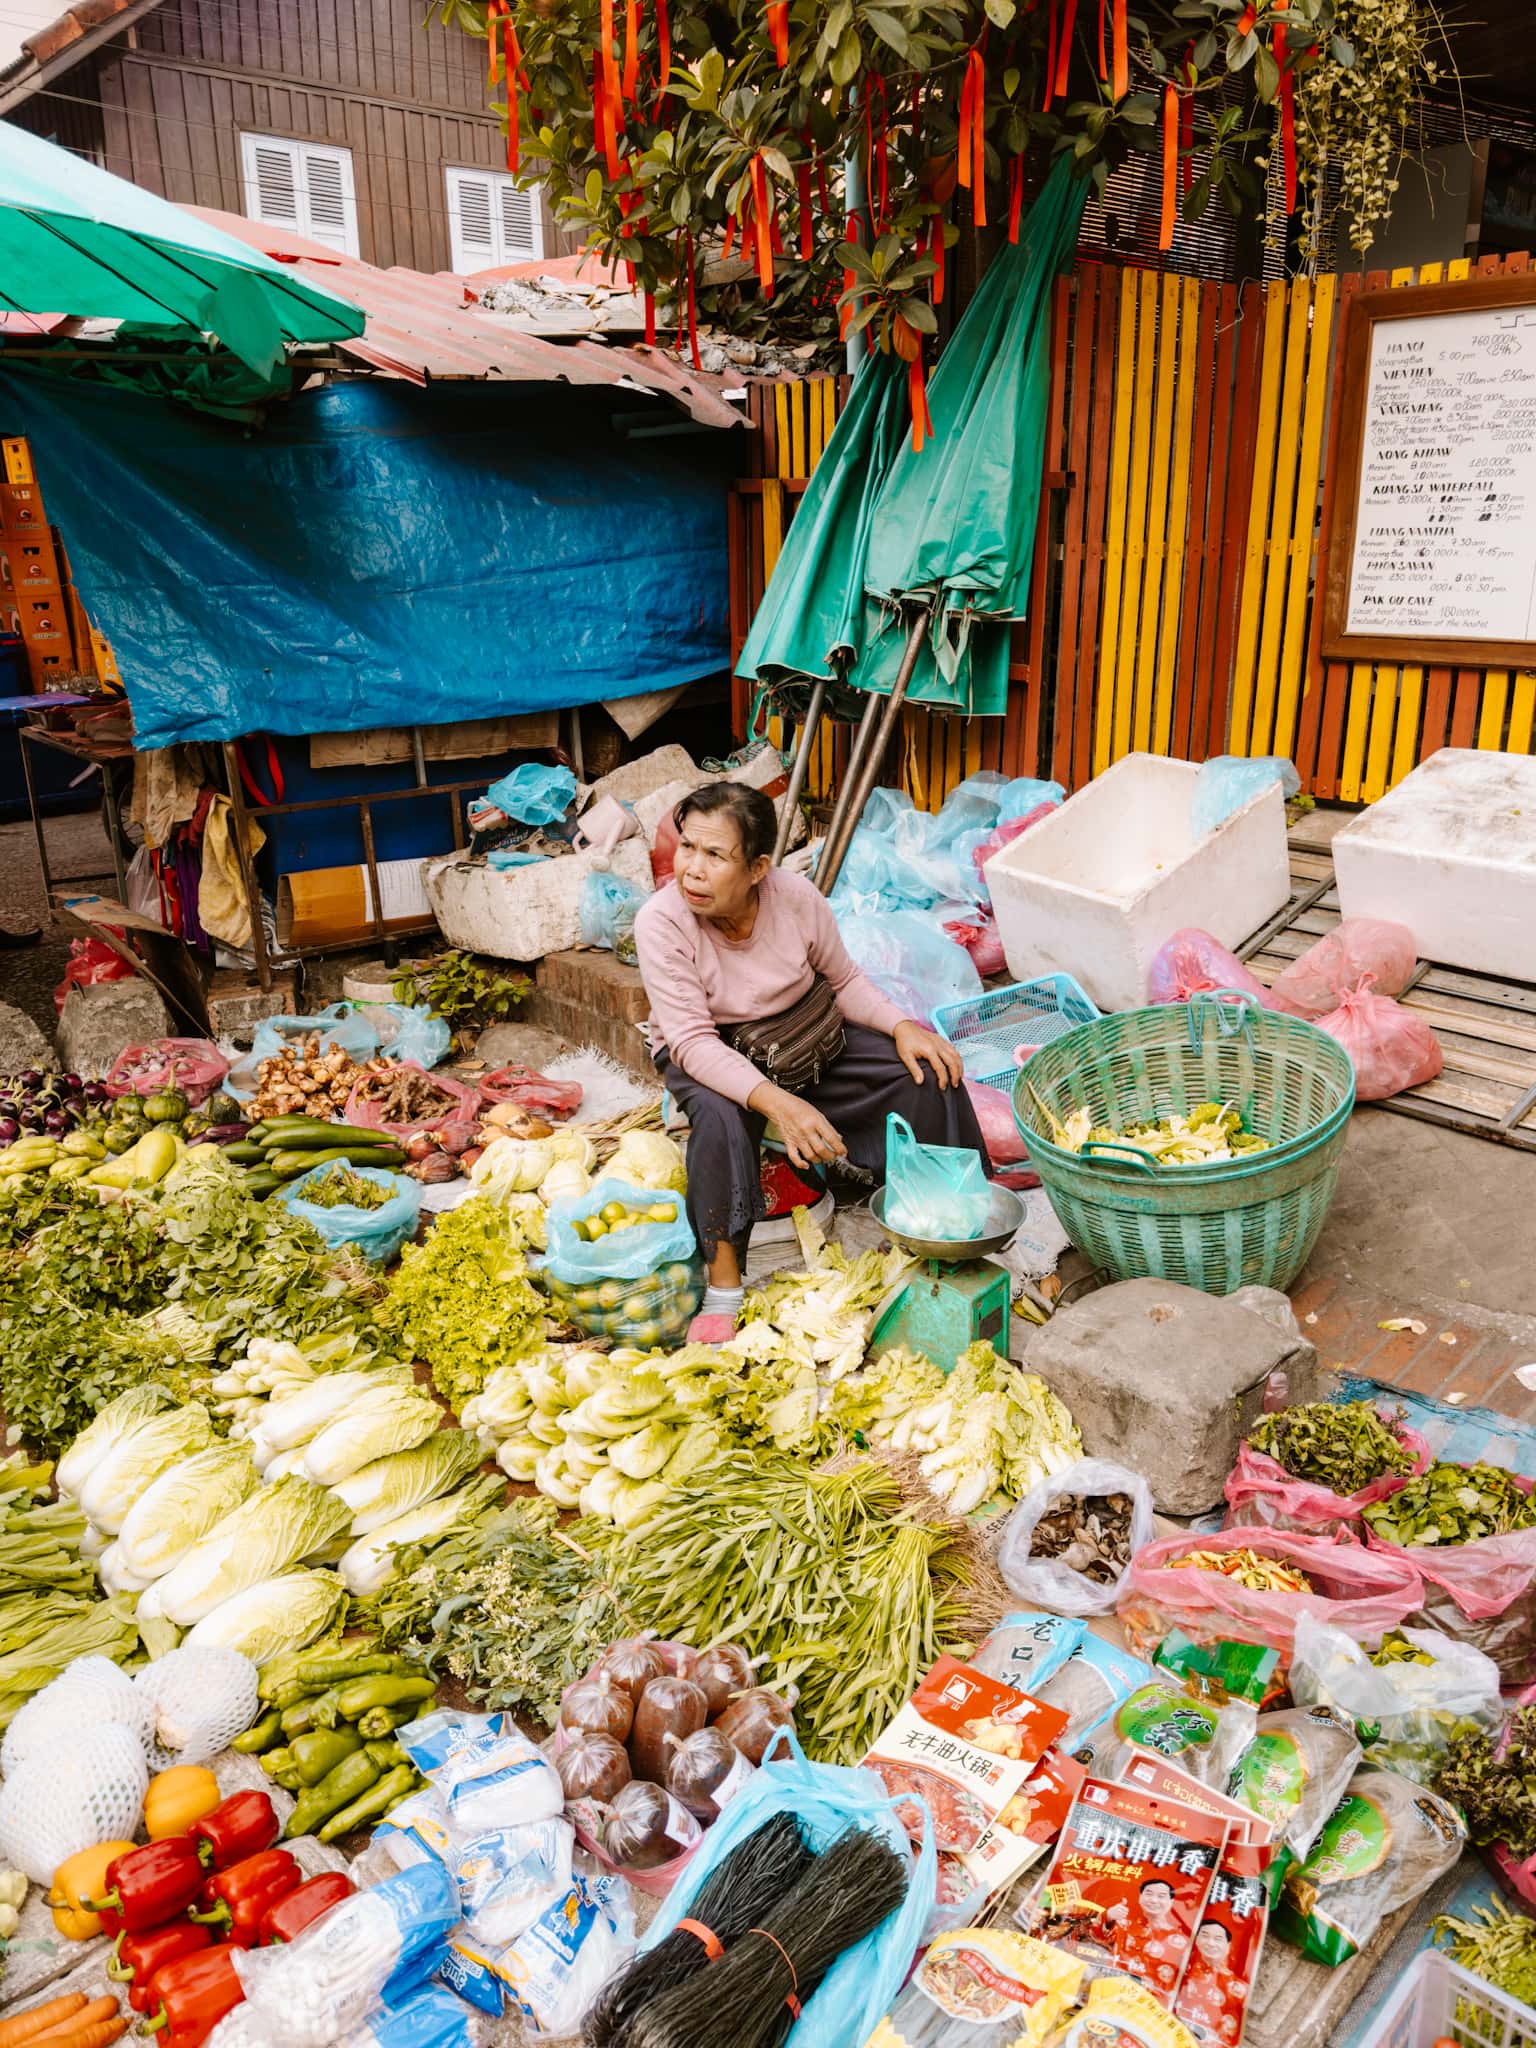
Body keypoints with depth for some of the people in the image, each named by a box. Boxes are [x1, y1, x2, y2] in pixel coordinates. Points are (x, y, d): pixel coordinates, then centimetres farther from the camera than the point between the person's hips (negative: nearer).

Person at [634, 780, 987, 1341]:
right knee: (720, 1115, -38)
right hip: (709, 1056, -3)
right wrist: (778, 1103, -43)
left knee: (931, 1069, -11)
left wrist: (902, 1027, -19)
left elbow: (844, 982, -1)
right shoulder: (661, 922, -26)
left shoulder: (797, 897, -18)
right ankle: (723, 1285, -24)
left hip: (807, 1040, 4)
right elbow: (693, 1041, -30)